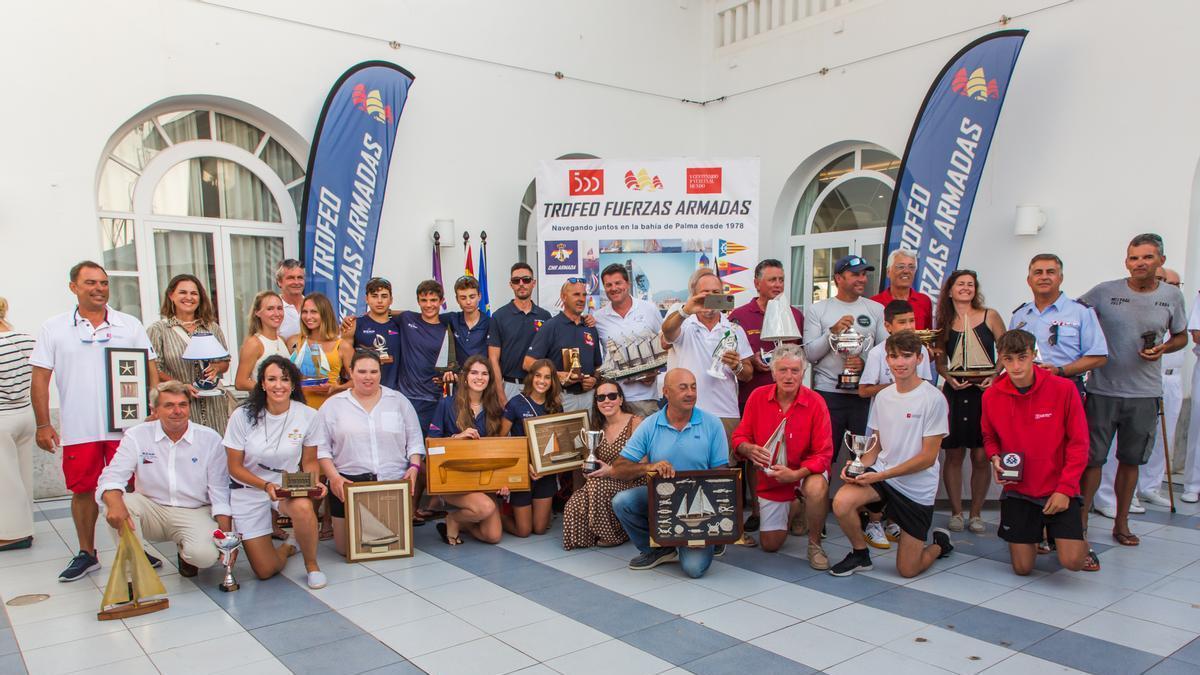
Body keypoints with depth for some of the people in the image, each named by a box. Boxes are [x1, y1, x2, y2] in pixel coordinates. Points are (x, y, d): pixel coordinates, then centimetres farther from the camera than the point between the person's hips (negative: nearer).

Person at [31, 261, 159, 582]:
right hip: (78, 430, 0)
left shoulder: (129, 325, 4)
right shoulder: (54, 328, 4)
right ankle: (86, 554, 24)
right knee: (82, 490, 9)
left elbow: (150, 371, 5)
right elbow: (40, 378, 3)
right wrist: (43, 425, -2)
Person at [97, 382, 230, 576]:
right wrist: (115, 504, -36)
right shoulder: (136, 436, -4)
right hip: (151, 508, 1)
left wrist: (227, 536, -11)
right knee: (116, 501, -28)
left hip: (194, 513, -1)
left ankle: (185, 554, 11)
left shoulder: (210, 439, -5)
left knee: (205, 555, -29)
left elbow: (219, 491, -4)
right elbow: (112, 477, -12)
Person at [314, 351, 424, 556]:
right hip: (348, 483, -1)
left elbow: (414, 440, 8)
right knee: (346, 548, 2)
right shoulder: (333, 405, 5)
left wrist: (414, 466, -8)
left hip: (395, 481, 1)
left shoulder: (399, 401, 9)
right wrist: (334, 477, -11)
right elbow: (321, 447, 2)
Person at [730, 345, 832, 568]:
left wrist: (796, 474, -32)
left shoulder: (815, 402, -18)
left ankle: (815, 544, -11)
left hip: (805, 471, -3)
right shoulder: (758, 397, -11)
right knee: (770, 545, 9)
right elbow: (739, 438, -3)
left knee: (817, 488, -40)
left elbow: (823, 453, -18)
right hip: (770, 477, 3)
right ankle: (791, 511, 43)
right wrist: (749, 449, -26)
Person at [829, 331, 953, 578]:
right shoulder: (883, 396, 4)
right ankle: (860, 555, 1)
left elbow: (928, 457, -14)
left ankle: (940, 543, 36)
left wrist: (880, 475, -20)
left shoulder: (933, 398, -13)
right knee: (842, 502, -29)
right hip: (881, 475, 4)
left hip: (917, 488, -3)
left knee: (907, 571, 2)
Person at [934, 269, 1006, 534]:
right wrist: (949, 378, -9)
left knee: (981, 457, 1)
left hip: (985, 392, -1)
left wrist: (995, 375, -13)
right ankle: (956, 513, 15)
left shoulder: (990, 316, 3)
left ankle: (976, 514, 15)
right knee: (954, 455, 4)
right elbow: (940, 361, 10)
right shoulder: (944, 323, 7)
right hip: (955, 393, 1)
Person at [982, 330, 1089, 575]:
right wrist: (995, 458, -10)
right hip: (1017, 491, 2)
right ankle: (1033, 533, 36)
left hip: (1059, 489, -2)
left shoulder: (1063, 388, -12)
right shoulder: (991, 395, -5)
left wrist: (1065, 488, -13)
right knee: (1022, 568, 3)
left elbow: (1078, 443, -8)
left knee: (1072, 562, -15)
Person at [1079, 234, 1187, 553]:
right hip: (1103, 390, -3)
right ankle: (1080, 524, 4)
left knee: (1130, 460, 14)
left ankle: (1121, 523, 29)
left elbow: (1181, 336, 16)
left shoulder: (1172, 296, 4)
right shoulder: (1105, 292, -5)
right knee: (1092, 458, -3)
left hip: (1145, 393, 3)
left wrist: (1164, 349, -6)